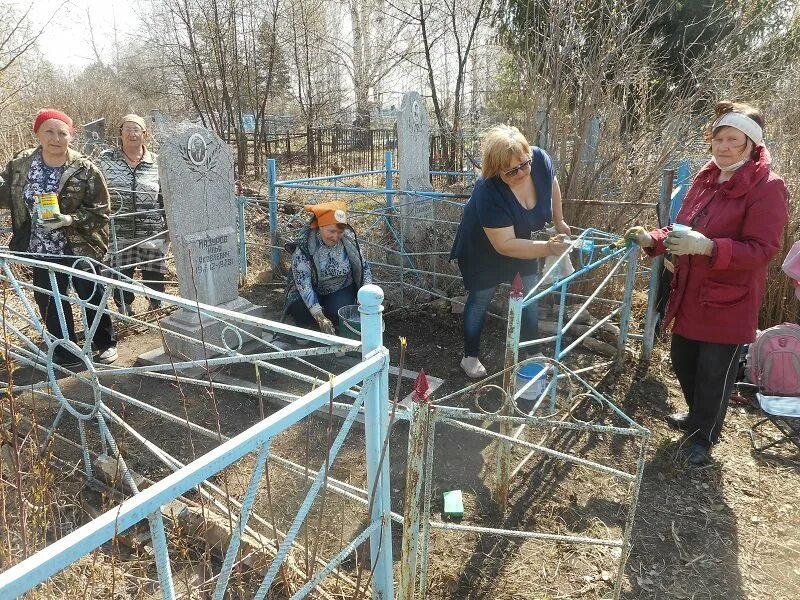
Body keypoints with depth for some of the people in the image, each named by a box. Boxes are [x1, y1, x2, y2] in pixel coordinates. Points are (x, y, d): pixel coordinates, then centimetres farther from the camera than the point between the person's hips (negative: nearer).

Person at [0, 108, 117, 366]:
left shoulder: (85, 170, -11)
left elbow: (100, 210, -9)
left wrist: (70, 219, -23)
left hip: (79, 249, -3)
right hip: (41, 251, 4)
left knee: (92, 298, 10)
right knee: (50, 303, 11)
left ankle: (106, 343, 30)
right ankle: (65, 353, 26)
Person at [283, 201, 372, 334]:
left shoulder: (349, 239, -18)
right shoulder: (303, 247, -28)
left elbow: (364, 267, -6)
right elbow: (303, 284, -32)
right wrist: (320, 317, -41)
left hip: (342, 288, 1)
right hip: (313, 291, -1)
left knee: (337, 314, -27)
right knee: (301, 313, -27)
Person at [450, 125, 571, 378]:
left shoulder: (540, 159, -26)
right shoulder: (488, 194, -41)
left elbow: (552, 185, -2)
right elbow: (505, 245, -37)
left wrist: (559, 221, 5)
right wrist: (548, 248, -44)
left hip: (521, 239, 5)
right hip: (483, 248, -5)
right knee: (480, 298, 10)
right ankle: (470, 356, 28)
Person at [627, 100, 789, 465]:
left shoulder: (767, 188, -15)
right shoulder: (706, 179, 6)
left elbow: (762, 250, -20)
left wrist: (708, 247, -32)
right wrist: (653, 240, -6)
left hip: (729, 303, -7)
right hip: (690, 295, 7)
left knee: (714, 373, 6)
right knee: (683, 361, 19)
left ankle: (702, 438, 28)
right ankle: (699, 416, 45)